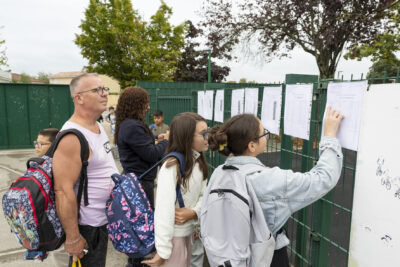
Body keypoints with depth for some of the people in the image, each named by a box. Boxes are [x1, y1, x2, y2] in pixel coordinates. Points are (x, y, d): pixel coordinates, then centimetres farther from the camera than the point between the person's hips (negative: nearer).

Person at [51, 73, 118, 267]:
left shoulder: (98, 126, 5)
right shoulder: (72, 137, -25)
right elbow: (63, 191, -27)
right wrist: (72, 238, -23)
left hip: (104, 220, 9)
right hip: (88, 228, -9)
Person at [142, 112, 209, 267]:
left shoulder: (198, 161, 1)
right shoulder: (172, 166, -24)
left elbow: (203, 195, 2)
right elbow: (164, 209, -26)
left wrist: (194, 212, -18)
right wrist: (162, 251, -24)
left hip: (189, 231, 7)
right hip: (173, 235, -7)